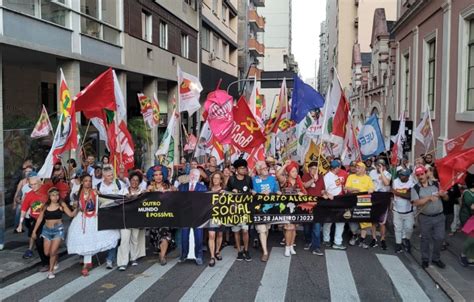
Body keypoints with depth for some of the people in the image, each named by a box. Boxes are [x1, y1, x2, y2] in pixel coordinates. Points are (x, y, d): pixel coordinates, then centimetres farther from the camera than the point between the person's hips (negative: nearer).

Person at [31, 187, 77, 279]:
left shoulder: (61, 204, -4)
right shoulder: (45, 206, 1)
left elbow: (71, 214, -8)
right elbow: (40, 219, 8)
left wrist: (76, 208, -25)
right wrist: (34, 231, 10)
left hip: (58, 230, -3)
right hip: (47, 230, 3)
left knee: (53, 252, -8)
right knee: (47, 253, 7)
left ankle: (51, 270, 11)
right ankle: (55, 261, 39)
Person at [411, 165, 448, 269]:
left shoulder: (436, 184, 2)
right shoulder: (415, 188, -6)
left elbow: (446, 198, 6)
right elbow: (416, 203, -18)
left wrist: (443, 194, -17)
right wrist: (429, 198, -28)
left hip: (439, 216, 2)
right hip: (425, 218, -2)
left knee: (439, 238, 7)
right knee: (425, 239, 9)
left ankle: (436, 258, 25)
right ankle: (425, 259, 23)